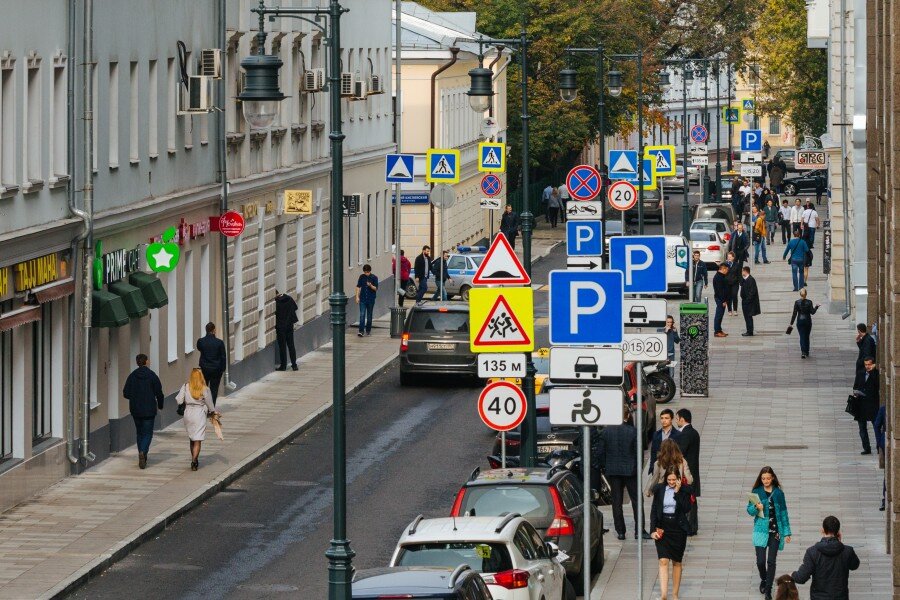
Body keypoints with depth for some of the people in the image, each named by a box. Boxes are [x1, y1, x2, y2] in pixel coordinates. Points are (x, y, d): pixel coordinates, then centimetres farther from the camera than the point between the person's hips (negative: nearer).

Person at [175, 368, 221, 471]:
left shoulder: (186, 387, -6)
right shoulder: (205, 389, -11)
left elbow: (179, 400, -6)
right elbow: (209, 404, -3)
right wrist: (214, 411, 16)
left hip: (188, 413, 3)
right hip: (199, 414, -3)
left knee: (192, 439, 18)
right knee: (197, 440, 0)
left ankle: (194, 460, 27)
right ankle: (194, 461, -11)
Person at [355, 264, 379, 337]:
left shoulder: (374, 278, -5)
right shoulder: (361, 277, 1)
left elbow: (376, 289, -6)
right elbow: (358, 287, 8)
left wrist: (371, 285, -26)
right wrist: (357, 297, 1)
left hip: (371, 300, -1)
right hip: (362, 299, 1)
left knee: (369, 316, 8)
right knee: (362, 315, -9)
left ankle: (368, 330, 21)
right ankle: (361, 331, -13)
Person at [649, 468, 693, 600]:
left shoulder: (685, 490, -1)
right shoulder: (659, 489, 2)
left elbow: (687, 509, -13)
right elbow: (654, 510, 5)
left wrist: (678, 492, -16)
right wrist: (653, 530, -3)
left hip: (678, 529, 0)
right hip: (662, 528, 0)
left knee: (677, 562, 8)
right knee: (663, 561, -11)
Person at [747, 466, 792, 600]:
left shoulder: (778, 493, 0)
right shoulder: (757, 492, -1)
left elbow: (783, 513, 3)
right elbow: (749, 510, 2)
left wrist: (787, 533, 2)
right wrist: (756, 507, -22)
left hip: (775, 531, 0)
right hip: (761, 530, 0)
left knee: (771, 561, -2)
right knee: (760, 560, -4)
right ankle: (763, 580, 28)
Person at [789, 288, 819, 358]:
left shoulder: (797, 302, -7)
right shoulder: (809, 302, -7)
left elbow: (794, 313, -6)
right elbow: (812, 312, -8)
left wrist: (791, 323, -1)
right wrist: (816, 307, 10)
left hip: (800, 321, -1)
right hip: (808, 321, 1)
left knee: (802, 337, -1)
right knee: (807, 337, 16)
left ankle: (803, 352, -18)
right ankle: (807, 352, 24)